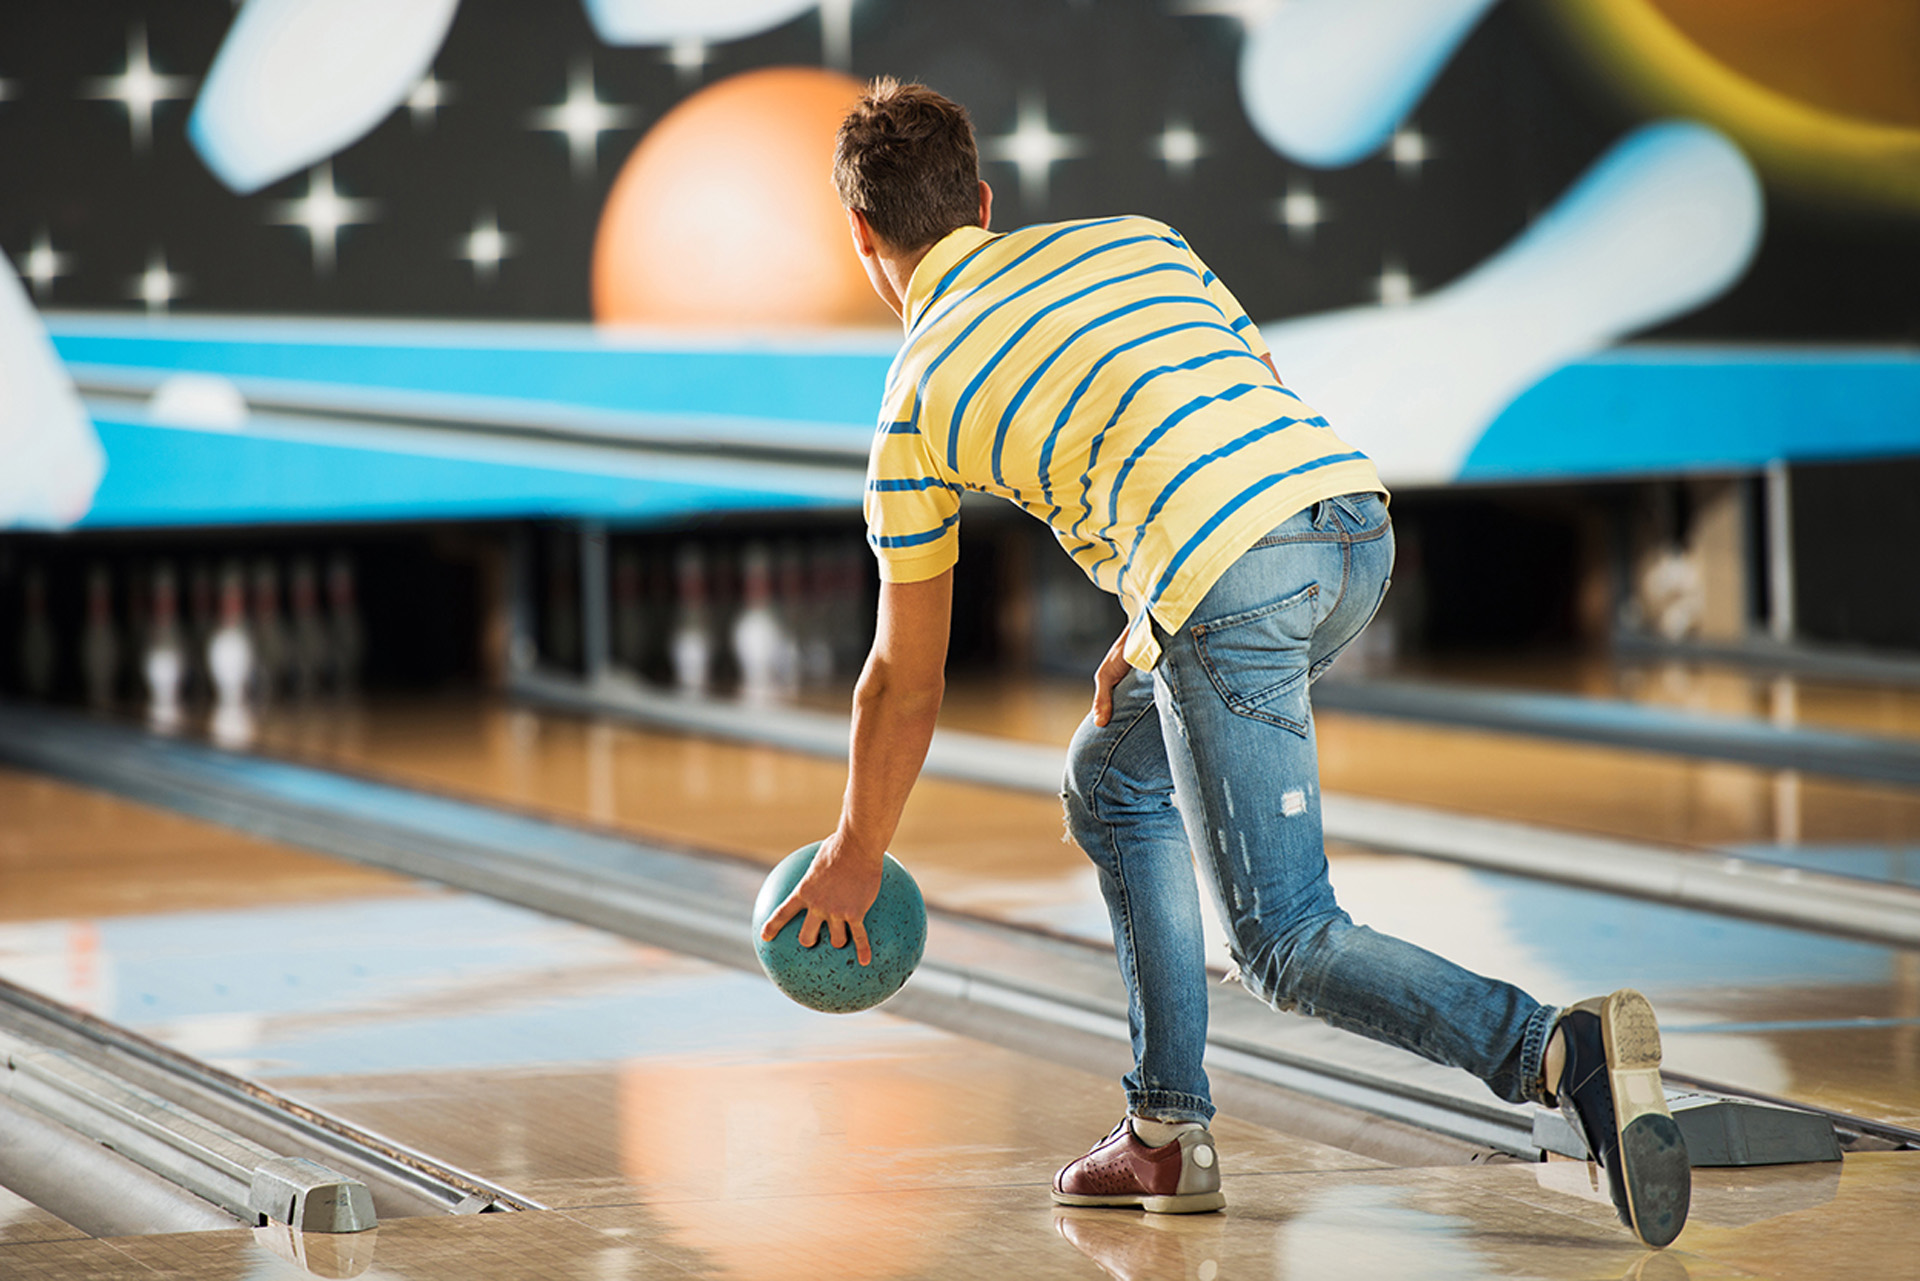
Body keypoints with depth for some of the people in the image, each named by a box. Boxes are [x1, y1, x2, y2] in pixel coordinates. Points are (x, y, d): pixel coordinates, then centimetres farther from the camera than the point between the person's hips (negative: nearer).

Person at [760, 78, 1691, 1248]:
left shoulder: (919, 401, 17)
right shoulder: (1132, 237, 27)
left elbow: (906, 681, 24)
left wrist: (857, 856, 39)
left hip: (1228, 580, -6)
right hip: (1353, 515, 7)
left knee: (1292, 947, 0)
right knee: (1115, 777, 26)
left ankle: (1564, 1053, -24)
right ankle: (1169, 1134, 24)